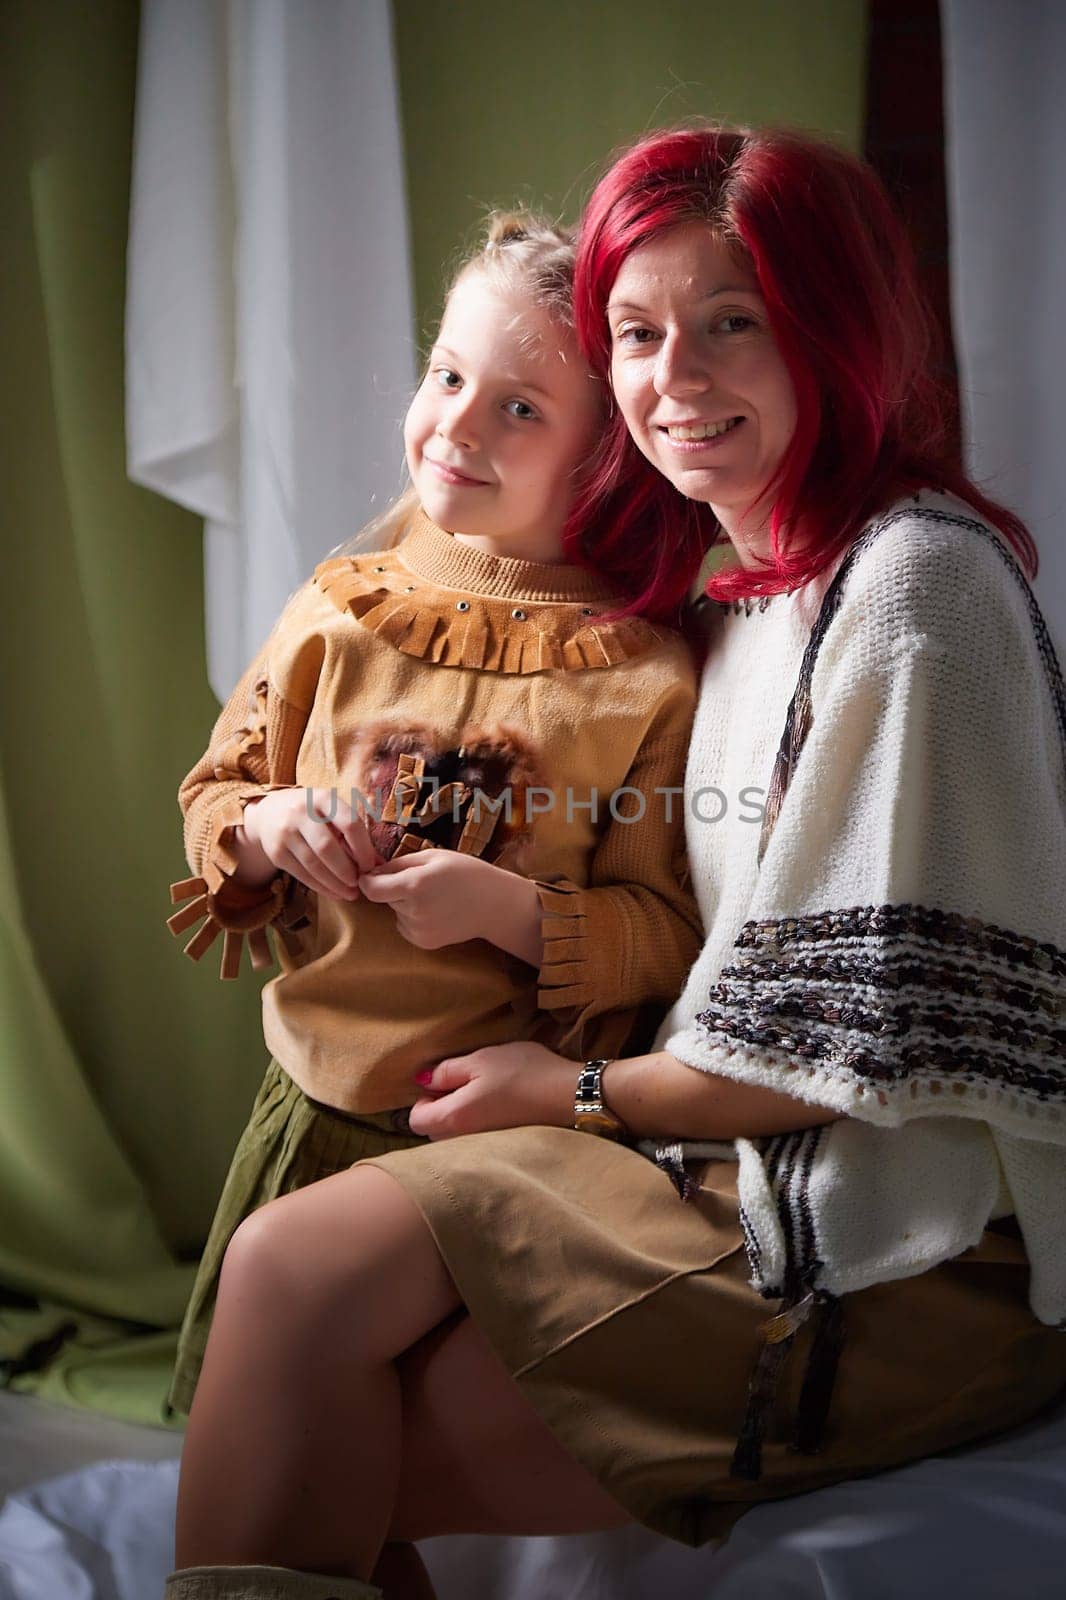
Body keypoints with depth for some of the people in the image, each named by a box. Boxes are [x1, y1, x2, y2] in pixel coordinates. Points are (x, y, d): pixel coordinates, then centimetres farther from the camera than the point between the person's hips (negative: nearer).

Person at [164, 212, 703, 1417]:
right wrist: (265, 828, -11)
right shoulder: (340, 609, 1)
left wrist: (511, 909, -25)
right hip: (312, 1106, 4)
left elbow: (672, 934, -11)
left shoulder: (646, 675, -12)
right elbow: (211, 794, 10)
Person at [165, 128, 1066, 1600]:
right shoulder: (747, 598, 16)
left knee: (302, 1265, -16)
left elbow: (884, 1024, -16)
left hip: (913, 1257, -8)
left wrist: (583, 1090, -4)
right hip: (765, 1190, 8)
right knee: (335, 1446, -7)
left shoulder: (914, 579, -12)